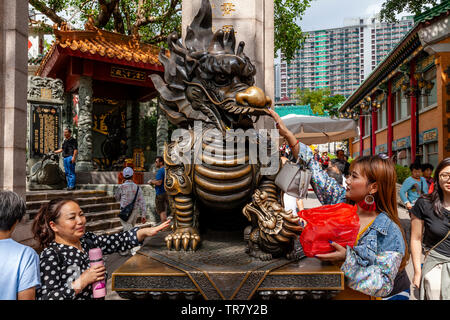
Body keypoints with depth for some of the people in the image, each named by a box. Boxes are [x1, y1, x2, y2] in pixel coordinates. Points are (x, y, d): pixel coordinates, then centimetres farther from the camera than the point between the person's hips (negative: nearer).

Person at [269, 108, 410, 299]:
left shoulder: (389, 232, -21)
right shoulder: (341, 199, -8)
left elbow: (383, 285, -23)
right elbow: (313, 169, -6)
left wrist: (346, 258, -36)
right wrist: (287, 133, -9)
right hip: (344, 289, 3)